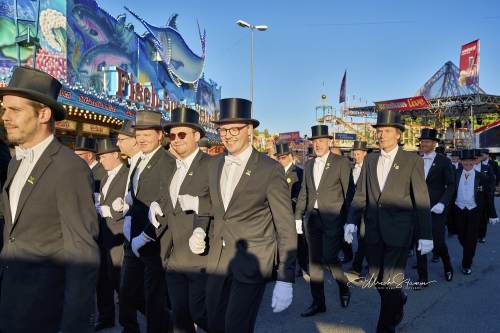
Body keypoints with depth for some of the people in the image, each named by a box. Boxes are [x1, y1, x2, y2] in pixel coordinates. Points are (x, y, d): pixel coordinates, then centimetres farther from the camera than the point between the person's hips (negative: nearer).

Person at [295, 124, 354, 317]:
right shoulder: (309, 165, 12)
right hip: (312, 219, 6)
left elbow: (349, 192, -5)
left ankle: (344, 288, 23)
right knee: (314, 261, 9)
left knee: (329, 258, -8)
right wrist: (297, 217, 11)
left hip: (332, 220, -5)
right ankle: (318, 302, 21)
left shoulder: (341, 163, -4)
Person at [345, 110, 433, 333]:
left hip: (398, 231, -4)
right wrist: (351, 221, -5)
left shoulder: (412, 161, -4)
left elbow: (421, 201, -5)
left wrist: (426, 235, -7)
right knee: (376, 278, 15)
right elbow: (360, 195, 6)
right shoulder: (369, 160, 8)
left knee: (390, 282, 0)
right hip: (373, 231, 5)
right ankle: (398, 301, 45)